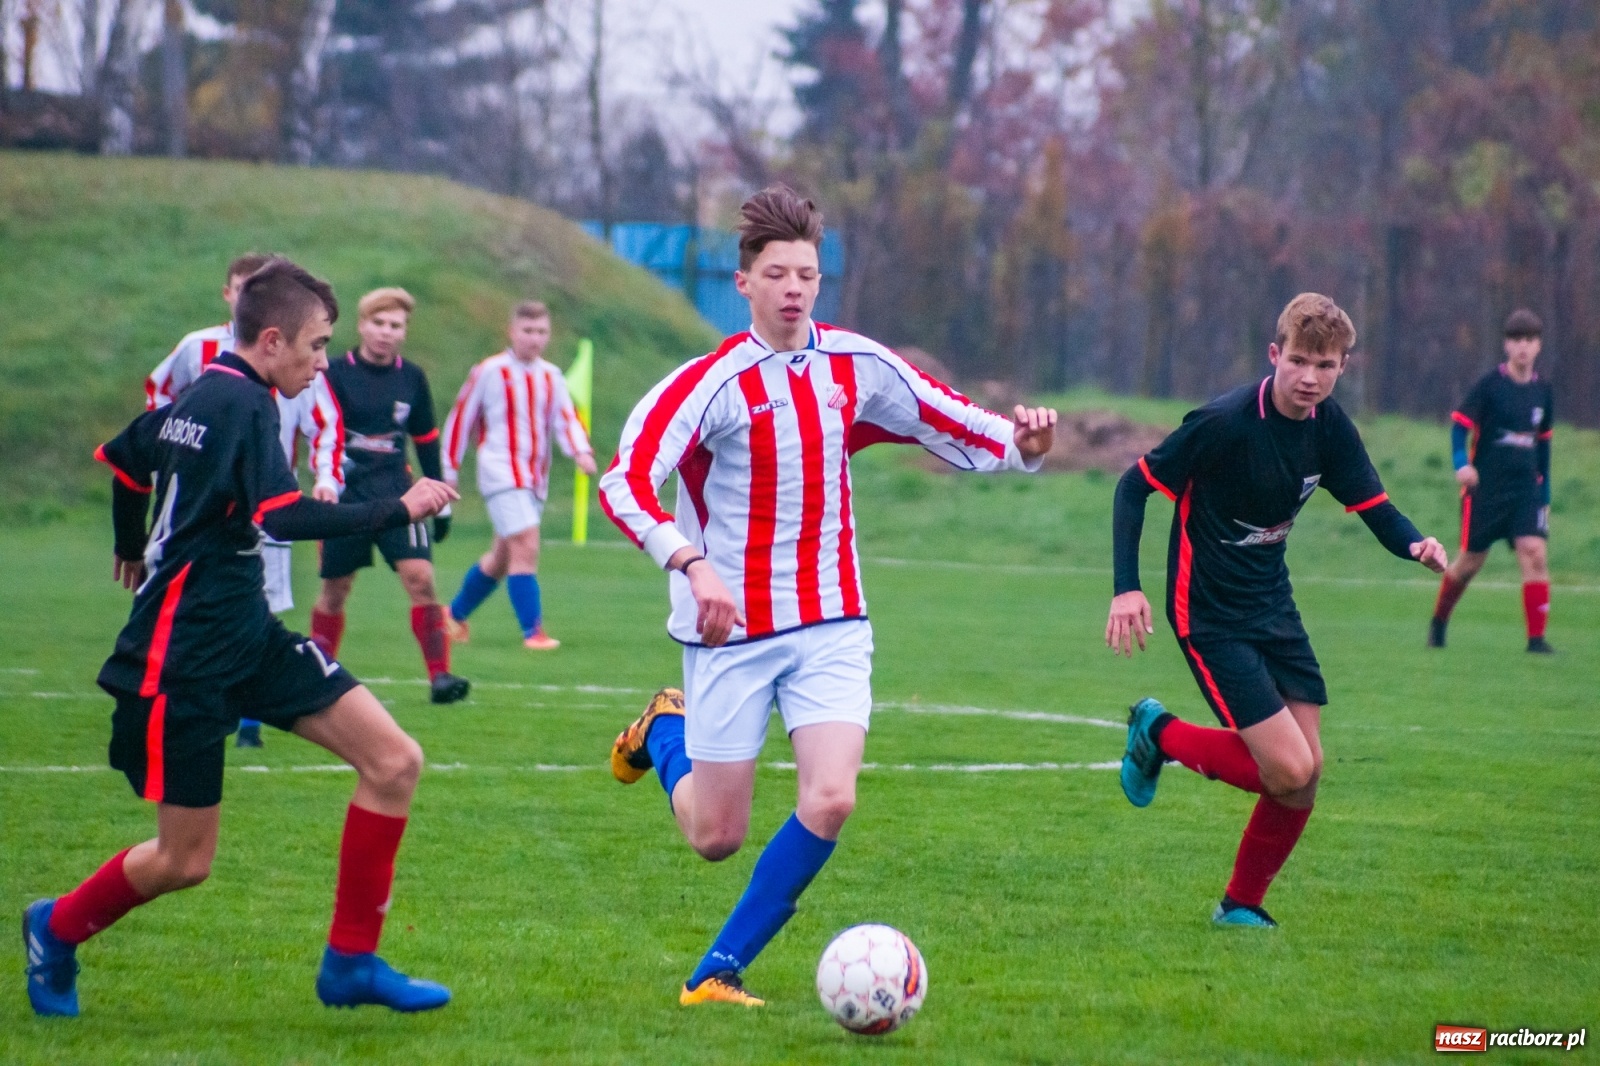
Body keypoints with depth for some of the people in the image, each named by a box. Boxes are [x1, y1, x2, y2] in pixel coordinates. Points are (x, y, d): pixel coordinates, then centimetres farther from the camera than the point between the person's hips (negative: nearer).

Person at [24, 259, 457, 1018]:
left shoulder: (203, 395, 11)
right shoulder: (244, 404, -16)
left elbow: (121, 456, 28)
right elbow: (282, 516, -30)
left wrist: (133, 551, 45)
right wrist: (398, 511, -25)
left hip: (245, 634, 10)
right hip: (185, 653, -10)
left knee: (394, 761, -3)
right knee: (185, 859, 0)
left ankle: (350, 962, 3)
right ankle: (57, 930, 27)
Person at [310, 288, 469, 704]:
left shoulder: (412, 378, 8)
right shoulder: (335, 374, -3)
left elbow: (427, 442, 16)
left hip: (396, 494, 2)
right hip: (345, 494, -2)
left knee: (420, 575, -15)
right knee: (335, 588, 5)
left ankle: (439, 675, -15)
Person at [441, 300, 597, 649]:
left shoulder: (551, 377, 10)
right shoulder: (489, 372, -4)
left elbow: (566, 419, 0)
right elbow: (460, 419, 2)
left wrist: (581, 452, -22)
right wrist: (449, 473, 4)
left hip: (535, 479, 6)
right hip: (502, 475, -6)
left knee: (501, 557, 14)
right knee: (526, 546, -19)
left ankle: (455, 614, 34)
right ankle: (532, 631, -17)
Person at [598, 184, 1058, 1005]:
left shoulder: (857, 366, 0)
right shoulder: (714, 383, -14)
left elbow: (968, 435, 5)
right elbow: (624, 484, -25)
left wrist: (1024, 444, -18)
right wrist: (692, 564, -40)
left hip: (830, 623, 3)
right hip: (730, 629, -3)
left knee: (830, 800, -17)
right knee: (716, 838, 4)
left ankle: (717, 973, -2)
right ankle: (663, 732, 39)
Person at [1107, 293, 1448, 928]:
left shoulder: (1328, 425, -1)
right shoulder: (1226, 422, -21)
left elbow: (1373, 505, 5)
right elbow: (1134, 486, -14)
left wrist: (1416, 546, -18)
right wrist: (1126, 588, -22)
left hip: (1274, 607, 7)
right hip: (1211, 618, -7)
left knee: (1305, 773, 2)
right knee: (1289, 770, -14)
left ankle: (1242, 905, 22)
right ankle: (1160, 734, 10)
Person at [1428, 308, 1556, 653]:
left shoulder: (1543, 391, 7)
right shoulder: (1490, 384, -7)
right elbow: (1460, 423, -8)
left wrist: (1544, 493, 19)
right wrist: (1461, 463, -25)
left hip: (1526, 489, 3)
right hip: (1486, 488, -3)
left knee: (1535, 554, -14)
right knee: (1470, 561, 5)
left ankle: (1536, 637, -12)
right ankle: (1438, 622, 30)